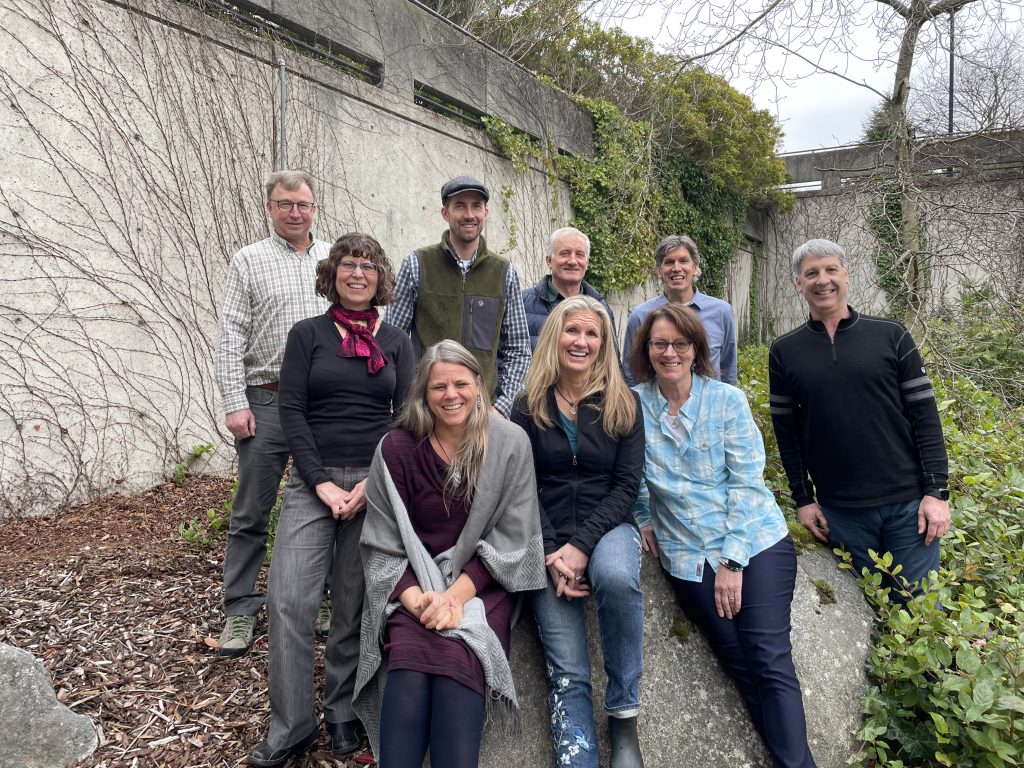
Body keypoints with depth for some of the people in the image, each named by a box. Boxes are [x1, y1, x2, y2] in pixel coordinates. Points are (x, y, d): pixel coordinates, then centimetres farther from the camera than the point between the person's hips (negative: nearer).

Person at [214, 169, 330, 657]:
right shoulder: (249, 261, 3)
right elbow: (231, 337, -2)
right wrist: (235, 404, -9)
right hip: (267, 401, -2)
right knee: (251, 513, 3)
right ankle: (239, 611, 16)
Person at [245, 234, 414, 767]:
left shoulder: (396, 342, 8)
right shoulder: (307, 334, 4)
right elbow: (291, 412, -2)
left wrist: (372, 483, -9)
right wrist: (322, 483, -11)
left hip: (376, 481, 1)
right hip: (313, 481, 0)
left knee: (357, 604, 6)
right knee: (289, 598, -8)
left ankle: (344, 714, 23)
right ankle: (292, 725, 7)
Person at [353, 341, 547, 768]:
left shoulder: (510, 444, -2)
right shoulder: (397, 448, -1)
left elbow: (510, 537, -2)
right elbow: (383, 542, 2)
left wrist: (456, 595, -13)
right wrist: (417, 599, -15)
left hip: (481, 584, 0)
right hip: (413, 584, 1)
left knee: (456, 661, -29)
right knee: (410, 665, -28)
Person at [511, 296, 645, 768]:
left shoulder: (623, 405, 4)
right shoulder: (528, 407, 6)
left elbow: (627, 485, -2)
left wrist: (581, 544, -15)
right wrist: (552, 554, -11)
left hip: (607, 528, -1)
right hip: (549, 538, 1)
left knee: (617, 578, -35)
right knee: (567, 674, -10)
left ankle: (624, 715, -15)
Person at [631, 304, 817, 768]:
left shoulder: (727, 400, -4)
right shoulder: (635, 405, 0)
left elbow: (746, 482, -7)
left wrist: (732, 560, -11)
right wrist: (644, 519, 9)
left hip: (756, 540, -1)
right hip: (687, 555, 1)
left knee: (770, 662, -9)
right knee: (742, 666, 0)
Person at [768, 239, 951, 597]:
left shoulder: (892, 336, 0)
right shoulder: (784, 352, 2)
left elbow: (925, 415, 0)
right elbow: (786, 430, 6)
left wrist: (937, 491, -5)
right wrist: (803, 498, 4)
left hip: (909, 503, 0)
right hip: (840, 511, 1)